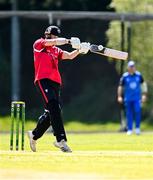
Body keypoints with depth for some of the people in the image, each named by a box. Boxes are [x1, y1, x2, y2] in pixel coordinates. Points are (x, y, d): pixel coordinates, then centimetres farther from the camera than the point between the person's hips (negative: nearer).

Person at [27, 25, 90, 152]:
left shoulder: (56, 50, 23)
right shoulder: (39, 44, 4)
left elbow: (69, 56, 10)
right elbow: (54, 42, -14)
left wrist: (79, 49, -8)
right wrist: (69, 41, -23)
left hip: (55, 82, 8)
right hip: (43, 80, -8)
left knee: (51, 113, 9)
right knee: (54, 108, -21)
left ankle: (34, 135, 30)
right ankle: (61, 139, -28)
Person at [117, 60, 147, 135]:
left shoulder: (139, 75, 1)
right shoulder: (124, 76, -4)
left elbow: (143, 84, 14)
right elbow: (120, 87, 3)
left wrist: (144, 95, 11)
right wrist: (119, 97, -2)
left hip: (137, 98, 0)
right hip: (128, 98, 0)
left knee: (137, 111, -12)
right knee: (129, 114, 3)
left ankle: (137, 127, 2)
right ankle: (129, 129, 11)